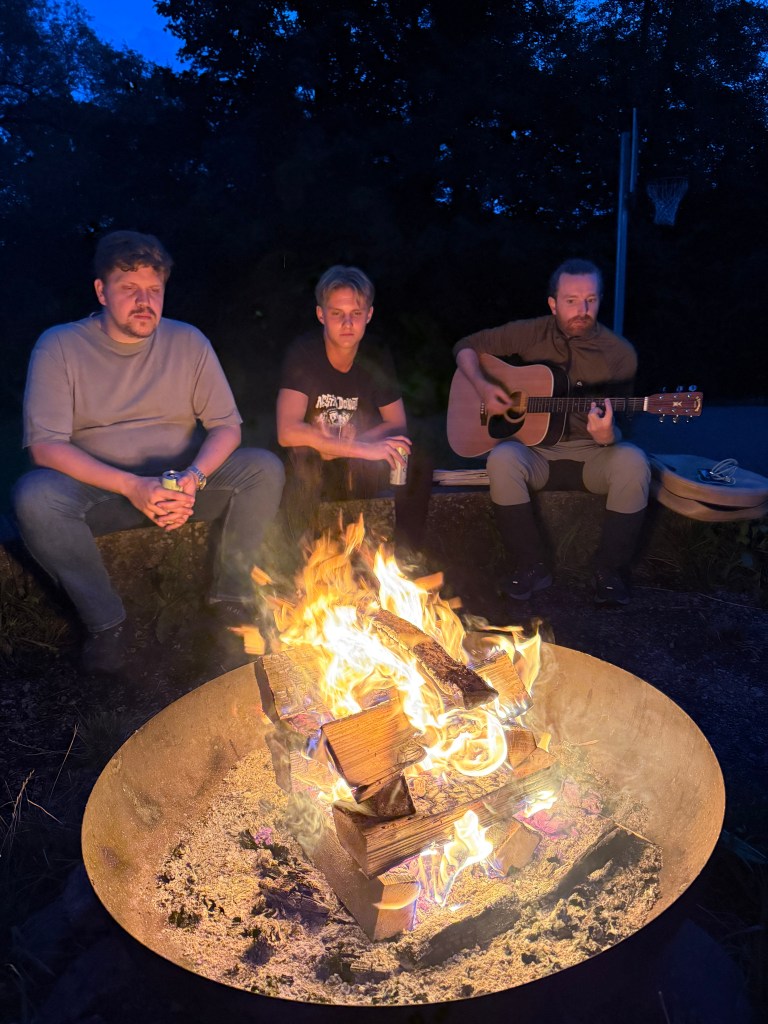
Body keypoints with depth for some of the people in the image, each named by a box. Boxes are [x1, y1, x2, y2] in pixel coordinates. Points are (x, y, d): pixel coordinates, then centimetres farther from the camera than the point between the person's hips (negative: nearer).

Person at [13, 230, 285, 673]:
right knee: (34, 495, -33)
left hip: (181, 487, 2)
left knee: (265, 468, -20)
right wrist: (131, 486, -27)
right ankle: (107, 621, -15)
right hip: (98, 490, -2)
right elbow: (46, 446, -14)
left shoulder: (189, 342, 2)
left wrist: (194, 478, -22)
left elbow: (226, 426, -1)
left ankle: (231, 597, -7)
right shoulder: (60, 346, -6)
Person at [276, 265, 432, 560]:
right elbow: (288, 432, -29)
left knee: (418, 460, -20)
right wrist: (363, 448, -32)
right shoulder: (303, 353, -17)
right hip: (310, 469, -3)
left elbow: (397, 424, 0)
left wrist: (344, 445, -17)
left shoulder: (377, 357, -3)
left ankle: (406, 558, -5)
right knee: (301, 461, -36)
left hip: (357, 471, 4)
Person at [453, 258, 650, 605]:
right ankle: (530, 567, -18)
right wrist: (483, 387, -11)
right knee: (502, 459, -34)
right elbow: (466, 347, 8)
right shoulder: (530, 334, -1)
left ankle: (610, 571, -15)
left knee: (632, 463, -33)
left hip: (592, 453, 0)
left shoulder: (619, 353, -4)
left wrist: (606, 436, -30)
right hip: (535, 450, 1)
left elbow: (618, 428, -3)